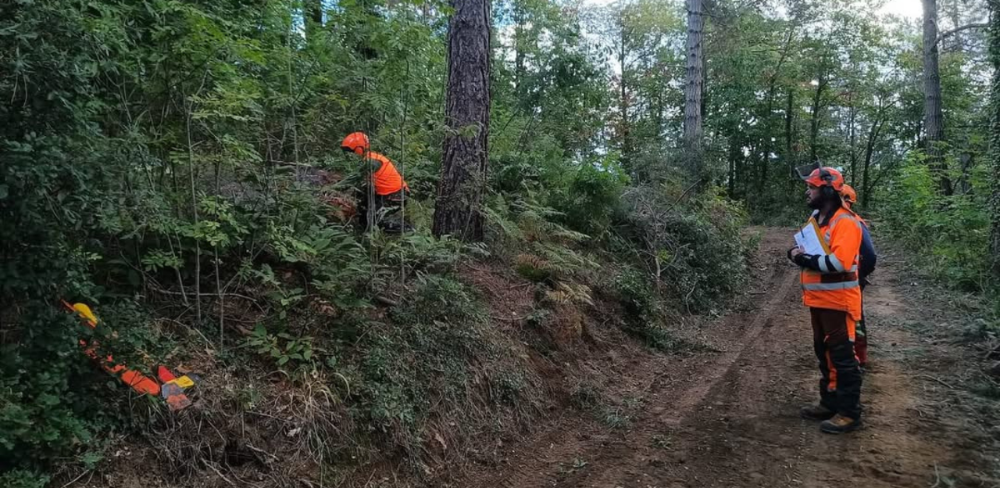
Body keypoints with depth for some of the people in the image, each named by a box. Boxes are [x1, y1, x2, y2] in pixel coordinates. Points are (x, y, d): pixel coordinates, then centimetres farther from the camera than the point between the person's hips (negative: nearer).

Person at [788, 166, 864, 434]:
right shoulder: (816, 219, 12)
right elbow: (806, 248, 19)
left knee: (842, 356, -2)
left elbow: (839, 262, -28)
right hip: (818, 299, 9)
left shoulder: (846, 222, -17)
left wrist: (804, 259, -19)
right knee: (824, 353, 17)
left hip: (838, 301, -9)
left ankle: (849, 412, 6)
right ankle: (830, 403, 28)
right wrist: (796, 252, -4)